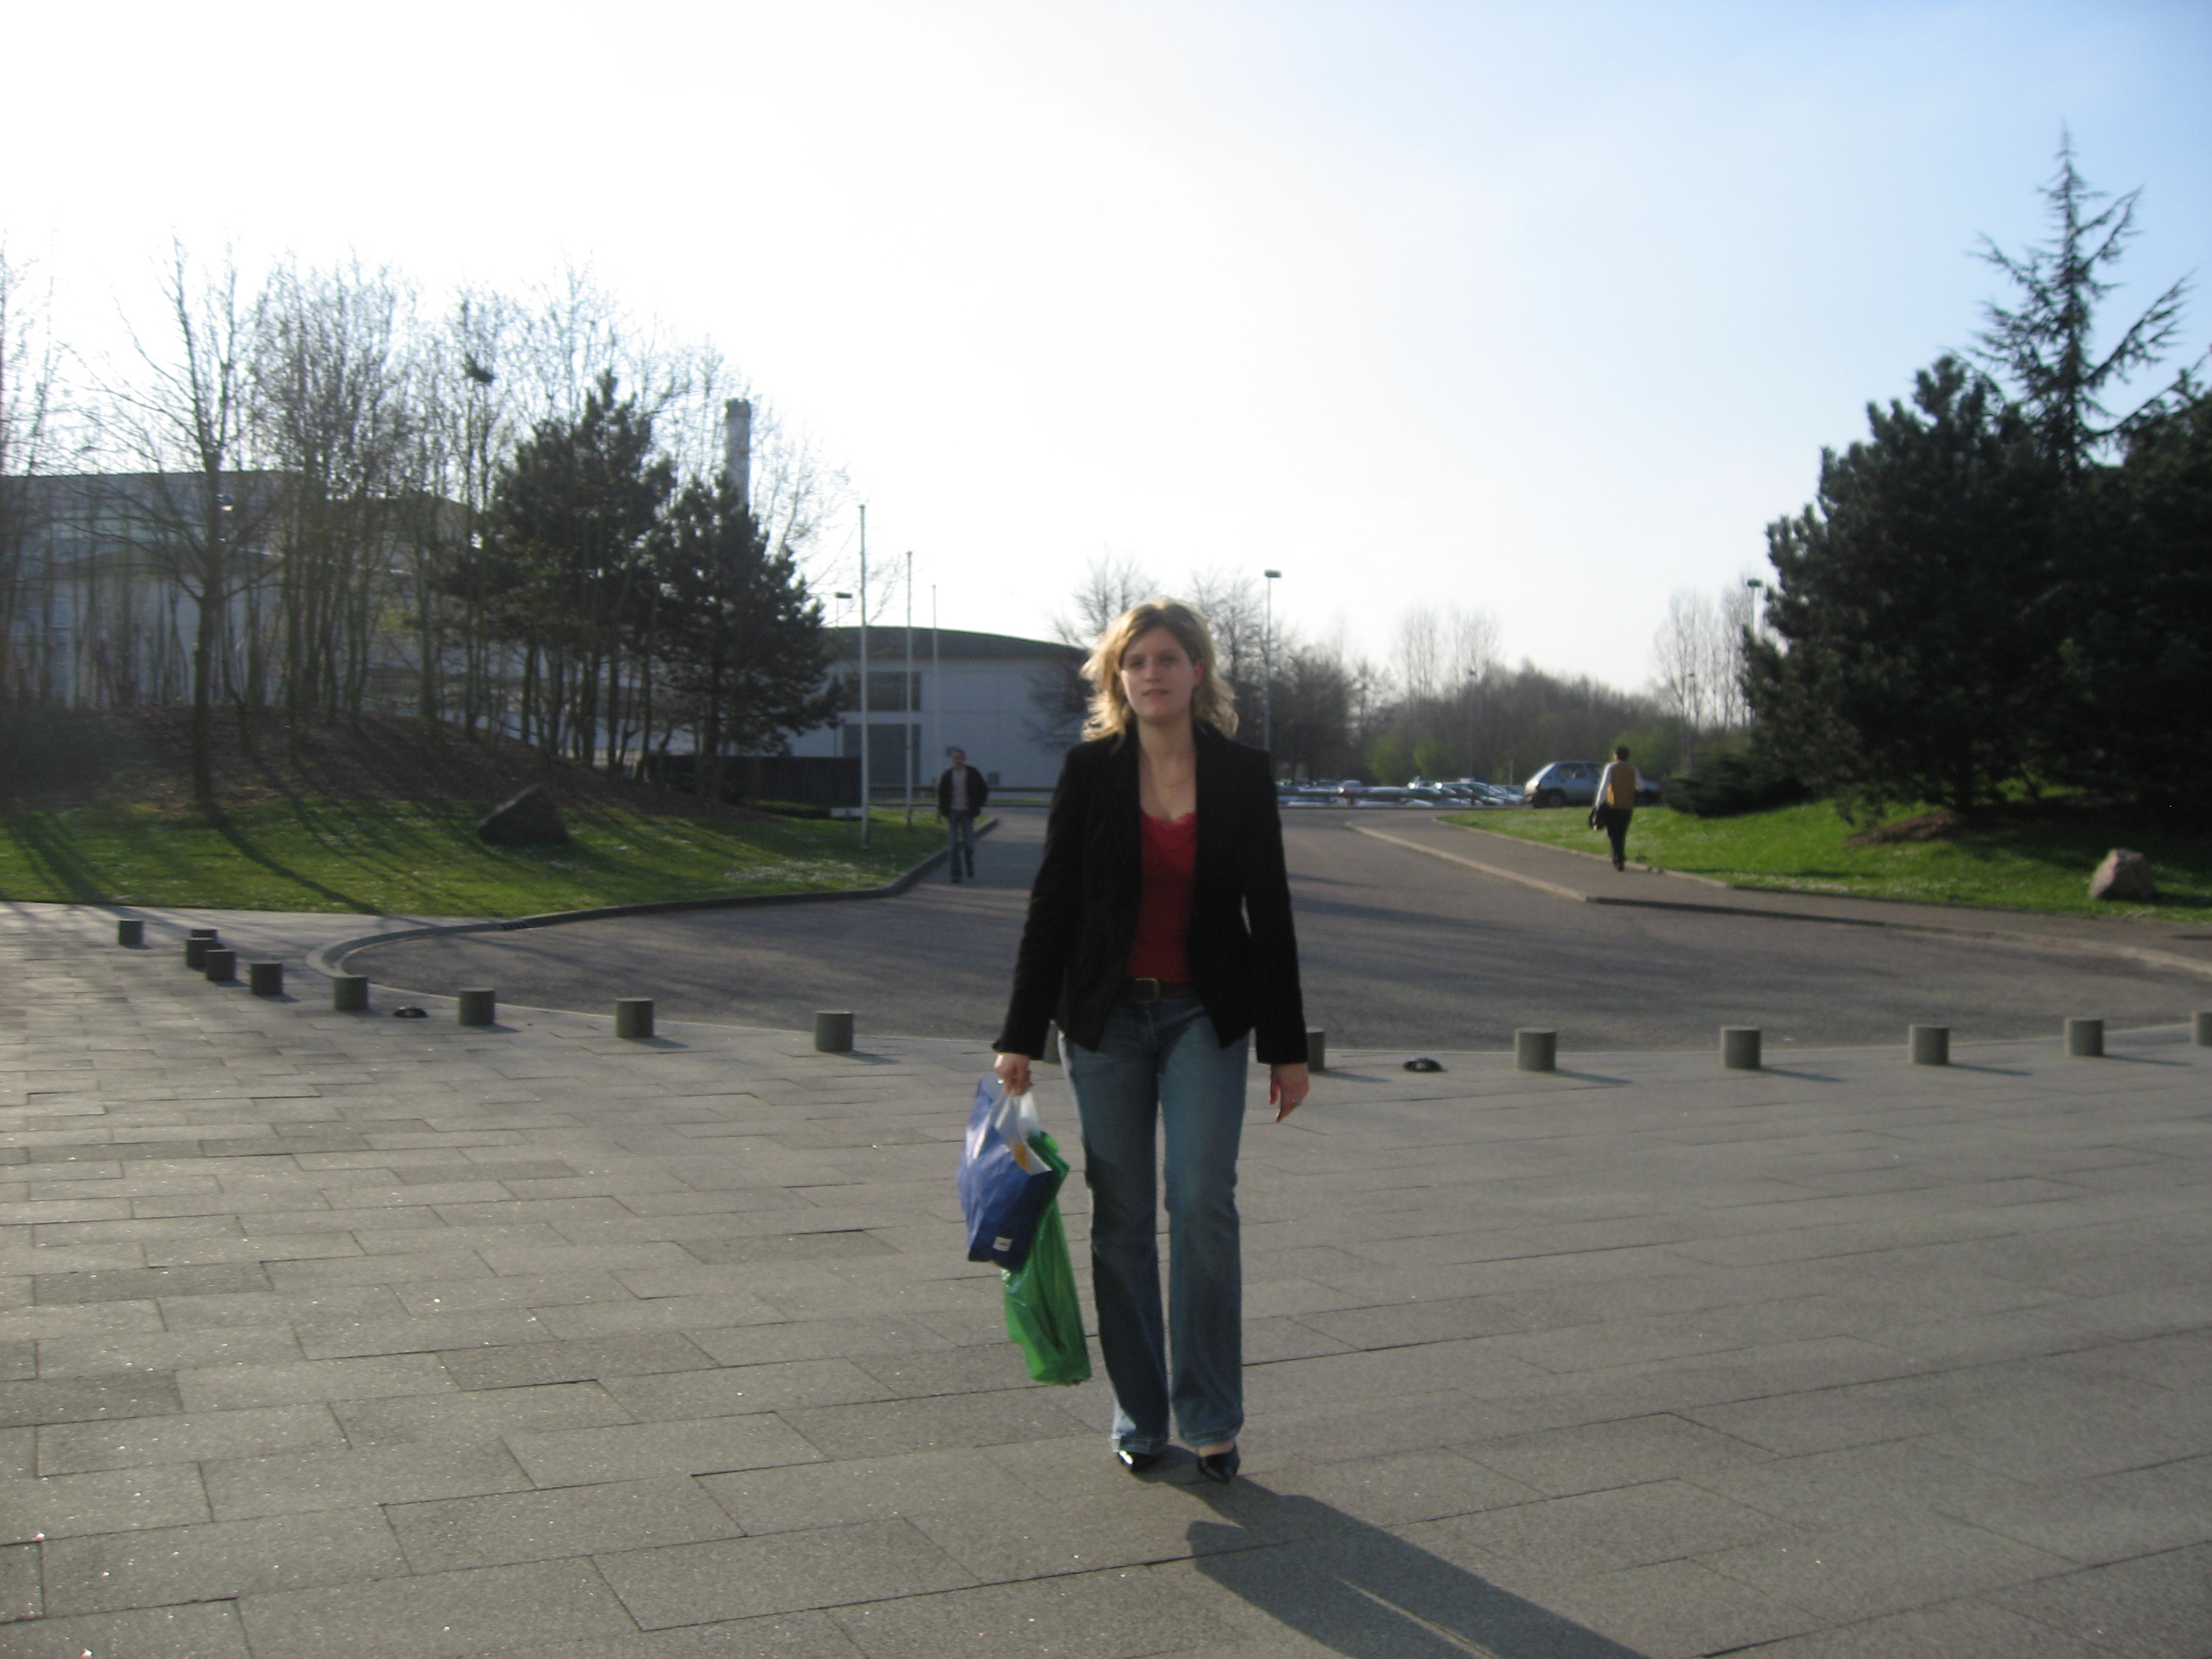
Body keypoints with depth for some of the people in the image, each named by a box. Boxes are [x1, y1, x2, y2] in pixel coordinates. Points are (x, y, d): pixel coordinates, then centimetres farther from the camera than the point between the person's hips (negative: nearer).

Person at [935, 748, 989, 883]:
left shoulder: (972, 774, 1)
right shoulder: (947, 775, 4)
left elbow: (984, 790, 8)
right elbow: (941, 793, 12)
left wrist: (977, 806, 0)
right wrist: (942, 810, 1)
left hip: (967, 812, -1)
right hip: (953, 812, 1)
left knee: (969, 844, 0)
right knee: (954, 845, -4)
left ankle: (970, 870, 24)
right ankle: (956, 875, 0)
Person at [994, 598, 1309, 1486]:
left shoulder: (1243, 775, -1)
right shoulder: (1089, 770, -2)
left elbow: (1269, 913, 3)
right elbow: (1051, 904, 0)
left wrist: (1286, 1046, 3)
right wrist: (1020, 1035, -2)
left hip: (1205, 1016, 0)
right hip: (1107, 1015, 1)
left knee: (1203, 1203, -9)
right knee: (1121, 1217, 5)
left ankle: (1209, 1418, 6)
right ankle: (1139, 1414, 19)